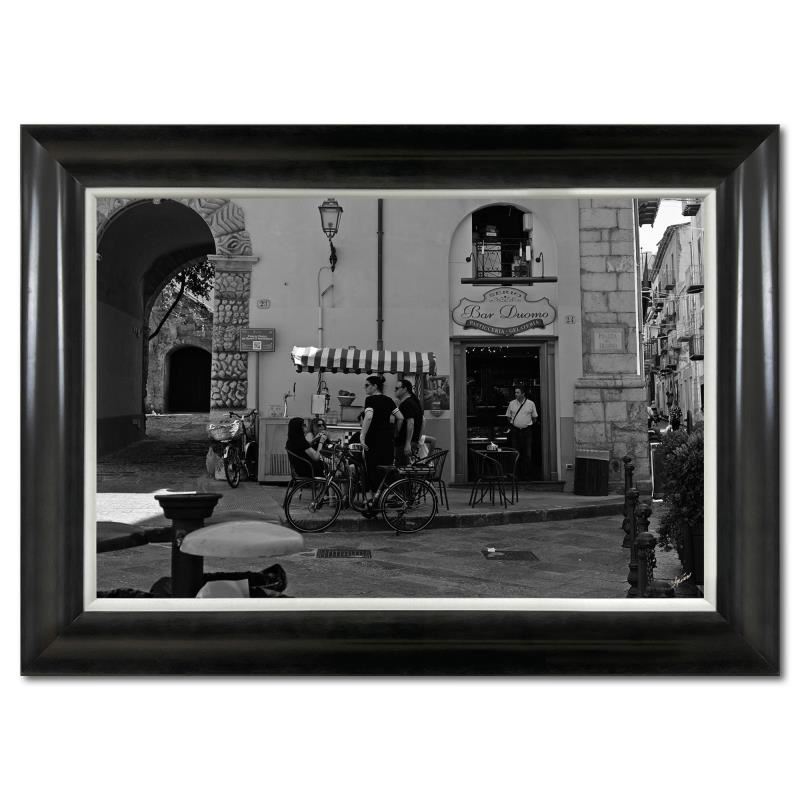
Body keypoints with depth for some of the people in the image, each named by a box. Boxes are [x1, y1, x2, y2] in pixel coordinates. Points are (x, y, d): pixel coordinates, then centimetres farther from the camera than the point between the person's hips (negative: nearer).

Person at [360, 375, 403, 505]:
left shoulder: (370, 399, -9)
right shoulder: (388, 400, 9)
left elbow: (368, 417, -26)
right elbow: (401, 418, 6)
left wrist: (362, 436, -25)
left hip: (374, 438, -5)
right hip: (388, 438, 5)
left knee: (371, 467, 4)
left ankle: (370, 498, 5)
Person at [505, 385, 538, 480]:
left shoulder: (531, 403, 2)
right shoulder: (512, 403, 5)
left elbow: (534, 417, 10)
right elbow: (508, 417, 14)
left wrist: (529, 424, 6)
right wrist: (513, 424, 7)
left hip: (527, 430, -1)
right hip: (515, 430, 1)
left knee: (527, 454, -1)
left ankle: (526, 474, 5)